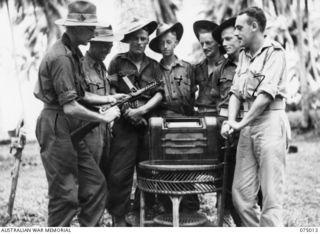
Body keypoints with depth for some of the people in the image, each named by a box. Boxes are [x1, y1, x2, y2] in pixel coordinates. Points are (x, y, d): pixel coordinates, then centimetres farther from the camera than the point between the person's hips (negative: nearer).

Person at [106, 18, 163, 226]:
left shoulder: (153, 65, 13)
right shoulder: (118, 62, 6)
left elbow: (159, 94, 3)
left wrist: (142, 110, -11)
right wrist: (126, 110, -10)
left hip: (149, 124, 3)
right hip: (125, 124, -3)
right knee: (119, 173, -6)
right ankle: (119, 218, 6)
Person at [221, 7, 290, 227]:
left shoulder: (274, 52, -4)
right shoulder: (243, 55, 18)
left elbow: (266, 94, -14)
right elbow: (236, 91, 11)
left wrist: (241, 123, -14)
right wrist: (231, 121, -5)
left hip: (270, 120, -7)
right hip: (248, 125, 7)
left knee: (271, 194, -5)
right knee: (241, 194, 5)